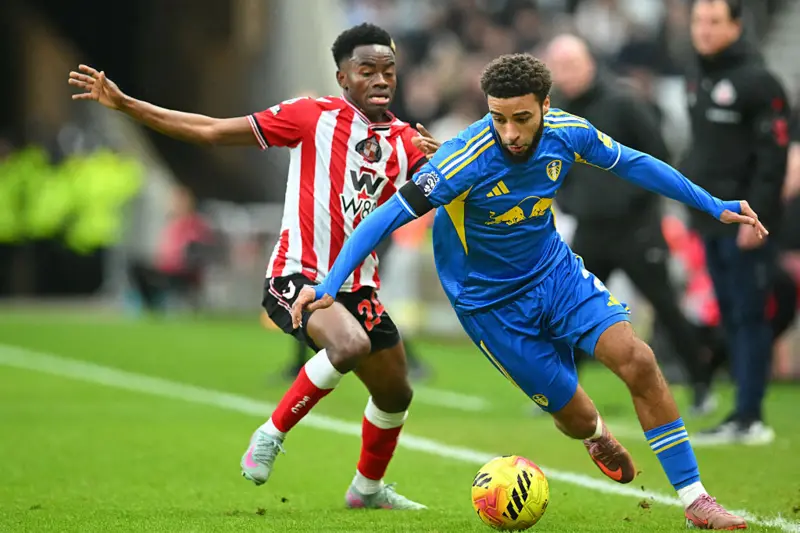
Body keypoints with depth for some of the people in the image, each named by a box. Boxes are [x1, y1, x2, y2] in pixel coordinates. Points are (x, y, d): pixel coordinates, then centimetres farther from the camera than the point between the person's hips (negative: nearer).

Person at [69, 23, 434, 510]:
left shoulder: (405, 141, 6)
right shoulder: (314, 117, -7)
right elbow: (212, 131, -5)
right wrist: (124, 104, -8)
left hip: (358, 287, 6)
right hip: (298, 278, -6)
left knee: (395, 396, 14)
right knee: (350, 346, -34)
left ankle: (368, 488, 42)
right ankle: (273, 433, -12)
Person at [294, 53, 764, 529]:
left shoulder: (566, 133, -15)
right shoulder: (468, 159, -30)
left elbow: (633, 163, 3)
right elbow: (388, 217, -29)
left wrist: (715, 206, 7)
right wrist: (328, 287, -37)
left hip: (556, 271, 3)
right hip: (491, 302, -3)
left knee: (638, 361, -17)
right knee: (576, 417, 2)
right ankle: (597, 435, 44)